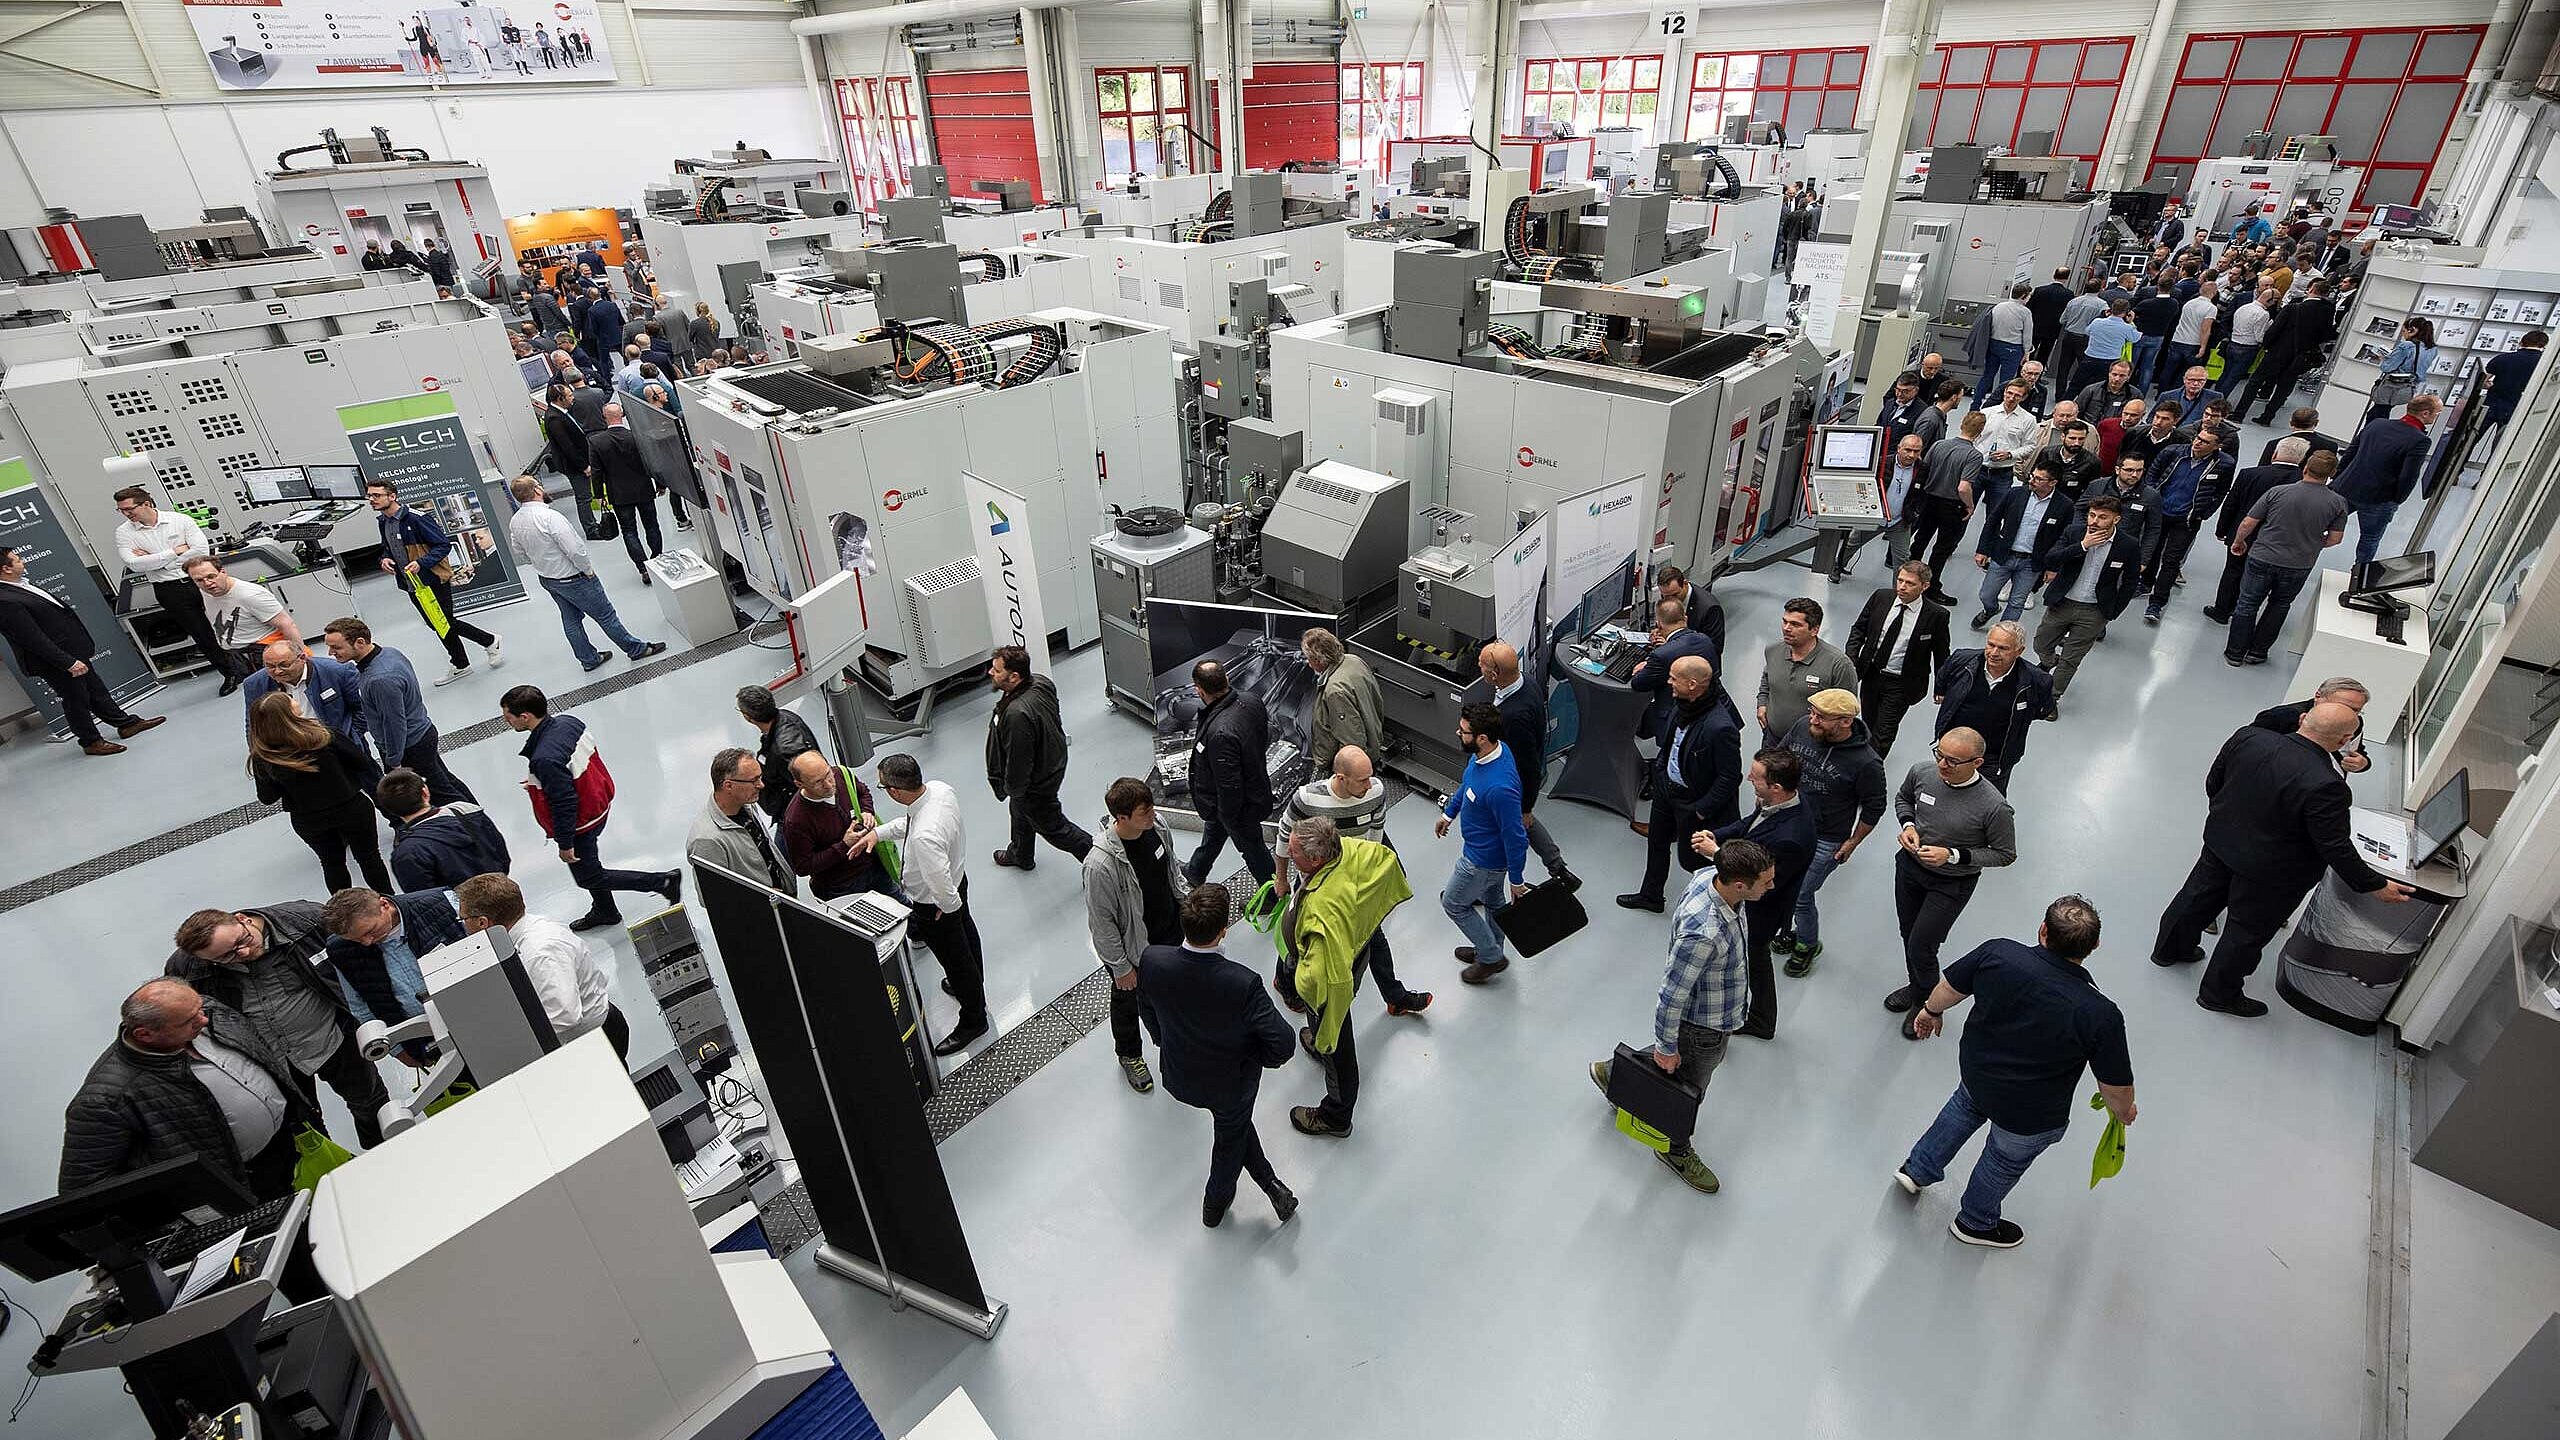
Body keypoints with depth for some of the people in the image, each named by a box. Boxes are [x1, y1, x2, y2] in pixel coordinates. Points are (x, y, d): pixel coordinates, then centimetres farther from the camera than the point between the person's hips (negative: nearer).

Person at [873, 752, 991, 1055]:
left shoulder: (924, 836, -45)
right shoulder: (940, 788, -20)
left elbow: (941, 885, -37)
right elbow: (909, 821, 1)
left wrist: (948, 906, -17)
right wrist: (877, 832, -7)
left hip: (934, 905, -9)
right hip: (959, 877, 9)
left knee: (955, 959, 16)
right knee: (966, 932, 33)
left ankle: (973, 1019, 43)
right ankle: (973, 985, 63)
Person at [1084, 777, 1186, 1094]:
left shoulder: (1156, 826, -18)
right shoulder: (1101, 864, -37)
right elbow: (1102, 922, -24)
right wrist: (1120, 967, -15)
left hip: (1171, 932, 5)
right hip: (1133, 949, -5)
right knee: (1128, 1002, 24)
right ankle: (1129, 1054, 52)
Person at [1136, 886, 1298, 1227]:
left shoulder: (1152, 960, -29)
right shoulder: (1243, 984, -39)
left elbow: (1147, 1013, -8)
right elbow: (1282, 1044, -30)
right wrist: (1263, 1058, -6)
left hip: (1178, 1077, 3)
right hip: (1231, 1082, -3)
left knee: (1235, 1121, 35)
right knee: (1231, 1137, 31)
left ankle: (1270, 1182, 51)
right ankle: (1215, 1204, 56)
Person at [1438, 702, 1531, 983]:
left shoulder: (1499, 787, -42)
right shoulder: (1486, 751, -14)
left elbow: (1516, 838, -30)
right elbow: (1466, 783, 9)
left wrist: (1516, 880, -17)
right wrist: (1449, 812, 22)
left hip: (1484, 859, -8)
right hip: (1484, 847, 9)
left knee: (1453, 903, 14)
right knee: (1492, 899, 28)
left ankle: (1491, 957, 31)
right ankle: (1491, 951, 51)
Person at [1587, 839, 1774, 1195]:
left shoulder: (1710, 875, -20)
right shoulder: (1703, 933, -44)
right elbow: (1672, 994, -33)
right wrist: (1666, 1047, -18)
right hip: (1703, 1027, -8)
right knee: (1689, 1086, 19)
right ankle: (1676, 1151, 51)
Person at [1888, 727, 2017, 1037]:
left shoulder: (1995, 807, -29)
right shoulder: (1922, 772, -18)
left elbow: (2005, 855, -14)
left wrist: (1953, 855, -25)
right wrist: (1908, 824, -13)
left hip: (1952, 883, -5)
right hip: (1910, 865, 5)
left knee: (1920, 947, 2)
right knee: (1908, 934, 23)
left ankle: (1926, 1003, 32)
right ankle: (1916, 987, 50)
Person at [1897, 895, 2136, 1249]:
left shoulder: (1997, 954, -27)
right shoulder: (2101, 1016, -33)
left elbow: (1949, 988, -8)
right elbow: (2118, 1089, -18)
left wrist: (1931, 1010, 15)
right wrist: (2124, 1112, 6)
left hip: (1974, 1069, 3)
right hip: (2030, 1117, -3)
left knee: (1966, 1106, 37)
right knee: (2007, 1160, 26)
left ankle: (1917, 1169, 49)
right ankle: (1975, 1223, 52)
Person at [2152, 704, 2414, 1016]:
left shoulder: (2247, 737, -17)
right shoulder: (2324, 786, -33)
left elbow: (2213, 782, -1)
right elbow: (2336, 849, -23)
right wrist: (2375, 886, -8)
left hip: (2220, 841, 6)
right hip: (2271, 873, -5)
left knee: (2196, 898, 27)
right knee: (2248, 932, 16)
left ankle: (2169, 949, 50)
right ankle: (2220, 993, 34)